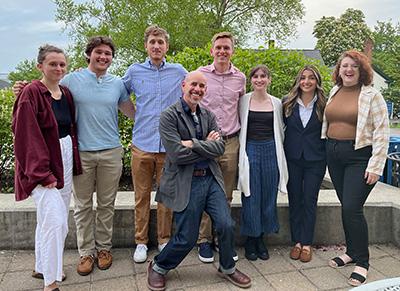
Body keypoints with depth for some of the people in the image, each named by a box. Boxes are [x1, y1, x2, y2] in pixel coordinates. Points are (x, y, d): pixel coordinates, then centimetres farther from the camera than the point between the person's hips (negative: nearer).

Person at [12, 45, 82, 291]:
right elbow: (27, 137, -16)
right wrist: (43, 174, -18)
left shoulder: (66, 93, 9)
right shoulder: (31, 94, -12)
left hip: (65, 161, 7)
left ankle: (42, 267, 32)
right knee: (55, 222, -10)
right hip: (42, 165, -7)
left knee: (50, 219, 16)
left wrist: (73, 163, 8)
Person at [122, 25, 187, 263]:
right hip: (142, 143, 0)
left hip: (169, 145, 0)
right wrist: (137, 118, 10)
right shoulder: (134, 71, 6)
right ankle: (141, 242, 22)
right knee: (142, 197, 8)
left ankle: (164, 241, 24)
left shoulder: (179, 72, 4)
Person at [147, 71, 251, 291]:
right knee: (187, 239, 0)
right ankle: (158, 267, 28)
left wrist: (194, 144, -15)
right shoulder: (169, 116, -7)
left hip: (211, 179, 5)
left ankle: (227, 268, 27)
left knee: (226, 225, -1)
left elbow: (220, 147, -3)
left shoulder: (209, 116, 11)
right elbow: (177, 154, -17)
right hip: (186, 183, -5)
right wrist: (207, 146, -8)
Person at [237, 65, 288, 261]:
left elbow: (280, 130, 13)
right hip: (250, 149, -2)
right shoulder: (243, 101, 2)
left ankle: (261, 239, 23)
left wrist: (279, 154, 10)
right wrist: (241, 153, -2)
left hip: (270, 150, 2)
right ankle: (250, 240, 16)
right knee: (251, 197, 0)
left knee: (268, 196, 7)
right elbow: (239, 127, 4)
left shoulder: (276, 103, 7)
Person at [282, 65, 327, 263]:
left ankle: (307, 244, 16)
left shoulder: (323, 105, -1)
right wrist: (281, 153, 1)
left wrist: (328, 157, -1)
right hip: (292, 159, 1)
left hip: (315, 160, -1)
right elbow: (280, 128, 6)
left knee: (310, 201, 5)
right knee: (294, 200, 8)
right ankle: (296, 242, 20)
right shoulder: (288, 104, 1)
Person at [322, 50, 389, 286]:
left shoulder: (372, 95, -7)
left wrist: (376, 166, -15)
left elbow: (382, 132, -11)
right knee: (346, 206, 13)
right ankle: (352, 251, 30)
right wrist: (326, 150, 10)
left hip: (359, 157, -5)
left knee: (352, 208, -9)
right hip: (334, 155, 6)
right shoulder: (334, 92, 10)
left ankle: (362, 262, 9)